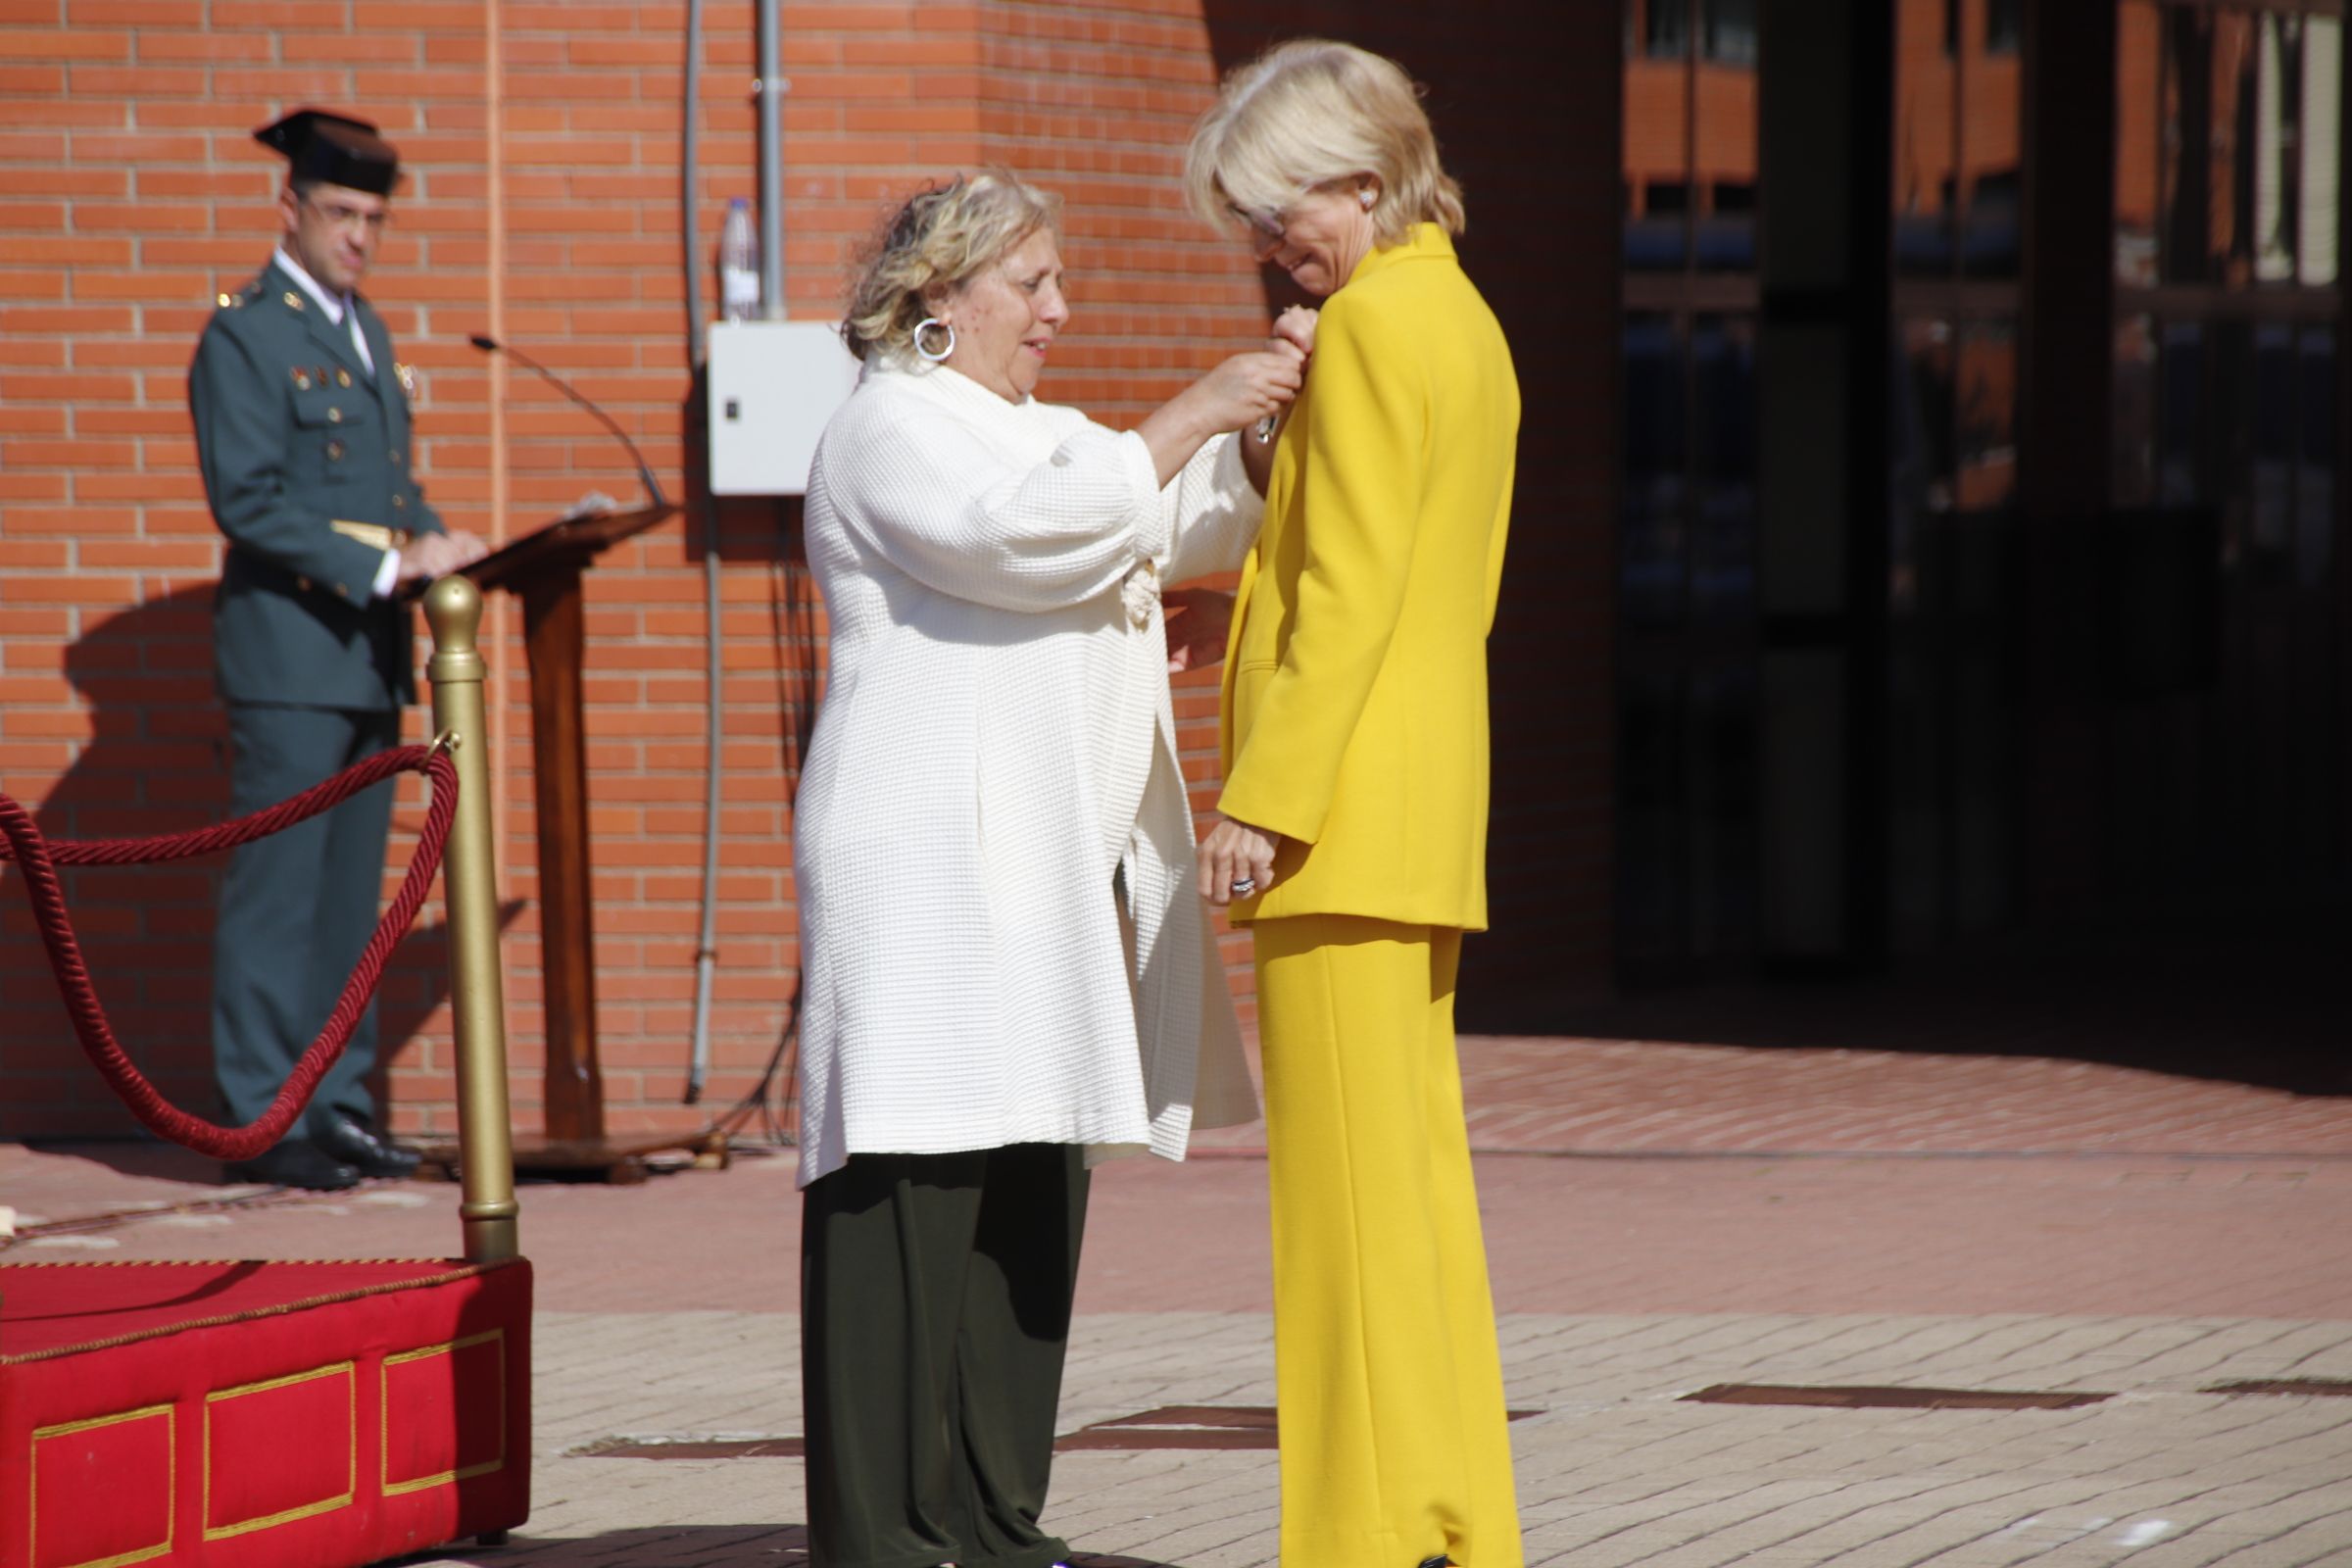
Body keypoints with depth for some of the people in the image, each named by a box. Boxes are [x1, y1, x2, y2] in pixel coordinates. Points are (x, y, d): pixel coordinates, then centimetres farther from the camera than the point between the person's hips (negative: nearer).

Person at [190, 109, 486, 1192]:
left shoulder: (364, 332, 18)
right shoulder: (243, 337, -9)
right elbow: (249, 501, -16)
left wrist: (437, 547, 3)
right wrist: (386, 565, -21)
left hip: (369, 655, 8)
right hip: (289, 653, -8)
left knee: (349, 895, 10)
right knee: (277, 891, -5)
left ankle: (336, 1104, 15)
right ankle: (263, 1122, -2)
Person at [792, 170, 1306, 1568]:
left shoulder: (1038, 434, 27)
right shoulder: (893, 430, -3)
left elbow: (1192, 519, 23)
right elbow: (1030, 532, -19)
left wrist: (1269, 426, 6)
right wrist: (1193, 415, -18)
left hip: (1054, 869, 9)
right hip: (932, 861, -9)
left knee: (1038, 1180, 7)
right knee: (918, 1180, -12)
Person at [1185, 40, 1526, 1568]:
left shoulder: (1373, 322, -12)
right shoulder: (1461, 320, 18)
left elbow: (1351, 589, -18)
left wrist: (1264, 797, -18)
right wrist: (1240, 626, 20)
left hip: (1344, 811, -10)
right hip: (1423, 826, 10)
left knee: (1352, 1174, -9)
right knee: (1414, 1171, 11)